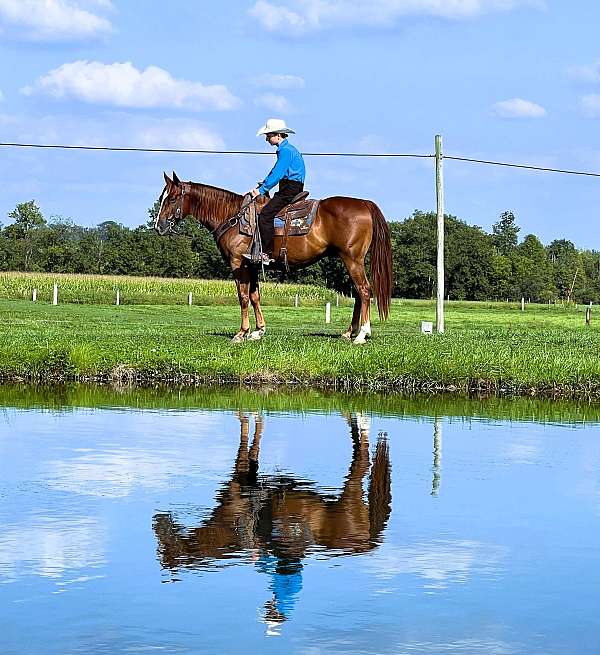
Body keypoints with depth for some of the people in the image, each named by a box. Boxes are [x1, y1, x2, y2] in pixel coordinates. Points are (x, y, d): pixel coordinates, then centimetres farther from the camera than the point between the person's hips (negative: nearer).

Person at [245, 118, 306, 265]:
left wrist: (261, 190, -14)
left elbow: (277, 174, -20)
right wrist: (262, 184, 13)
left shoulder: (285, 150, -14)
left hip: (290, 190, -11)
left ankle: (267, 254, -20)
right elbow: (275, 171, 24)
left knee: (265, 215, -19)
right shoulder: (286, 149, 20)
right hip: (290, 189, 11)